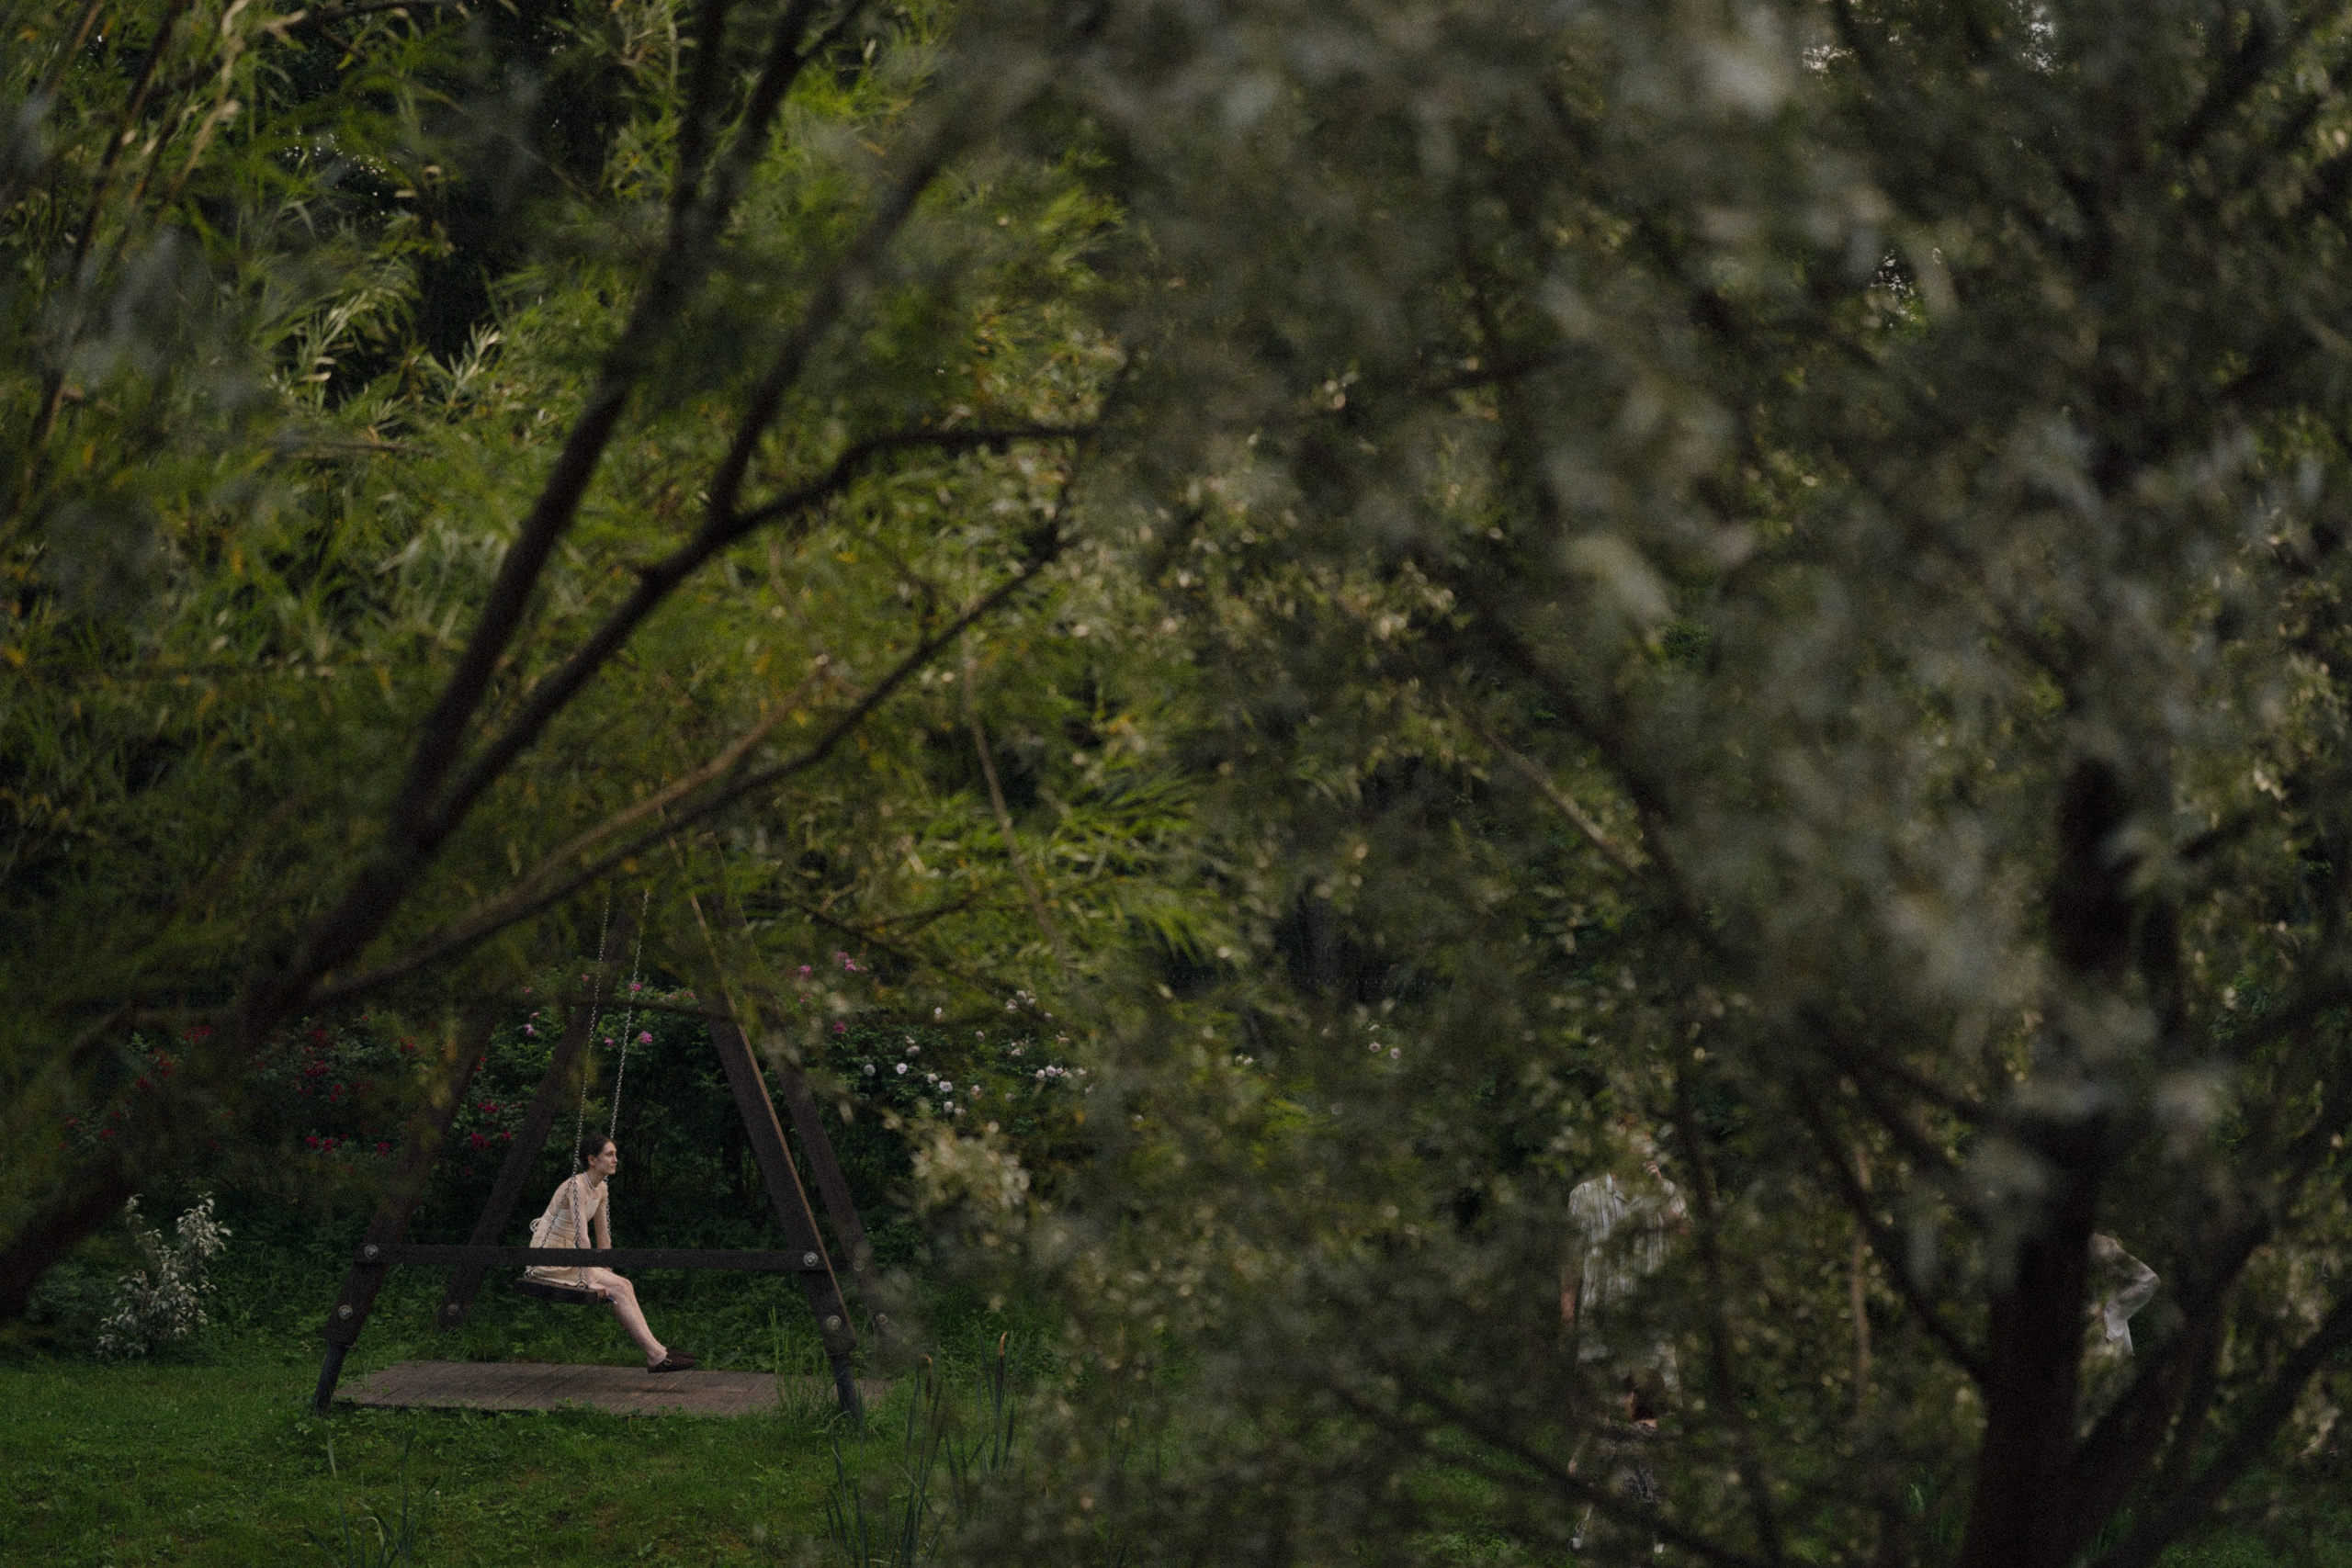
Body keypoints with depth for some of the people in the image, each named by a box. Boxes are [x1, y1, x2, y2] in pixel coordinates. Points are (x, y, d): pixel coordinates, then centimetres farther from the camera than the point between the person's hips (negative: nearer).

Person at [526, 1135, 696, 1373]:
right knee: (617, 1289, -18)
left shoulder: (601, 1190, 8)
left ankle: (656, 1352, -13)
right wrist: (590, 1281, -30)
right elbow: (582, 1236, -26)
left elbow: (603, 1236, 15)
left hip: (567, 1256, 8)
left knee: (623, 1286, -9)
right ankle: (656, 1355, -20)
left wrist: (607, 1274, 11)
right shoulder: (577, 1186, -20)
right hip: (547, 1260, -8)